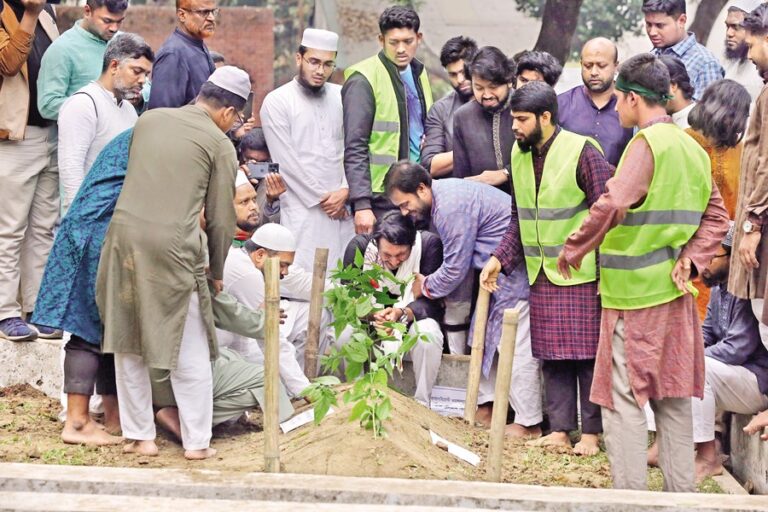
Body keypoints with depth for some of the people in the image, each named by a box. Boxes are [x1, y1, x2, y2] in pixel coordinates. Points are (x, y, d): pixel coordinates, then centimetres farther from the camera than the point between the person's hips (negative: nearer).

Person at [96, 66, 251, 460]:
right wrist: (217, 272, 18)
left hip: (124, 233, 4)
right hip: (174, 244, -4)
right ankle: (197, 441, 10)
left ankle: (139, 436, 17)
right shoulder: (220, 144, 2)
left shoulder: (148, 120, 16)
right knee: (190, 349, 7)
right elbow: (220, 219, 3)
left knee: (128, 343, 13)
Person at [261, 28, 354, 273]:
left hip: (342, 206, 4)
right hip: (302, 210, -4)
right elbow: (286, 161, -6)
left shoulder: (342, 97, 12)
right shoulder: (277, 102, -1)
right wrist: (321, 198, -6)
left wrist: (345, 191, -4)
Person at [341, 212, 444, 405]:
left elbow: (430, 302, -22)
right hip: (370, 319, 1)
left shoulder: (429, 244, -23)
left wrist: (401, 314, -42)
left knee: (428, 336, -35)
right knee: (345, 333, -31)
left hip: (412, 318, -1)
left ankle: (422, 405, -15)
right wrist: (371, 313, -39)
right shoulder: (359, 245, -19)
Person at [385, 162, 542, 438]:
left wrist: (425, 286, 2)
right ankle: (485, 407, 22)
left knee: (515, 347, -8)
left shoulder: (452, 207, -22)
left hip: (516, 268, -11)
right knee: (485, 335, 15)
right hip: (498, 269, 11)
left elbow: (455, 268, -17)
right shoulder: (442, 194, 9)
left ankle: (529, 424, -4)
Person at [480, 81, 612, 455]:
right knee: (551, 355, 8)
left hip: (581, 274, -6)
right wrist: (500, 259, 3)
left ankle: (591, 432, 6)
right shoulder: (520, 154, 8)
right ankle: (560, 429, 14)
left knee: (587, 354, -1)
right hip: (541, 274, 6)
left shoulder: (582, 152, -13)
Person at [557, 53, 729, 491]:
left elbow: (612, 207, -25)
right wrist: (691, 259, 3)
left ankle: (630, 496, -4)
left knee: (624, 398, -3)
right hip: (675, 291, 8)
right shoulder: (692, 148, 12)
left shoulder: (648, 143, -14)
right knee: (674, 397, 12)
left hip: (634, 291, -8)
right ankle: (682, 494, 15)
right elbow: (716, 217, 13)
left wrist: (574, 249, -14)